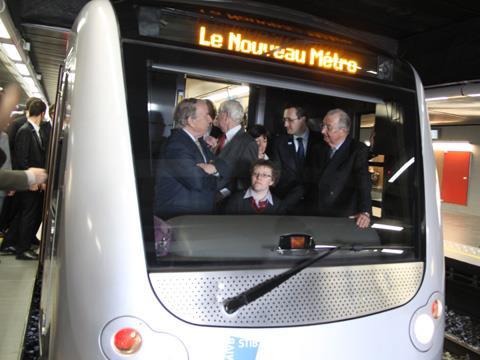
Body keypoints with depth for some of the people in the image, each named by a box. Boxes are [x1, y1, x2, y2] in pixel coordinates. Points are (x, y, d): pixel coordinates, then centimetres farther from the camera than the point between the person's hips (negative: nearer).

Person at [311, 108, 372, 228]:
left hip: (346, 217, -4)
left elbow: (363, 182, -22)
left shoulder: (358, 150, -11)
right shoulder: (319, 148, 6)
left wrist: (365, 212, -35)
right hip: (319, 214, 4)